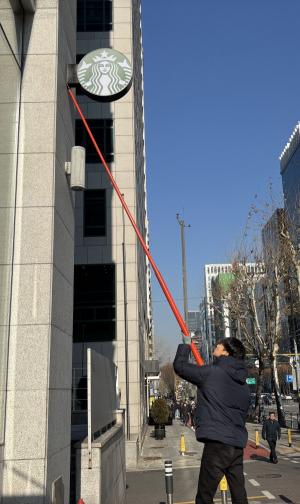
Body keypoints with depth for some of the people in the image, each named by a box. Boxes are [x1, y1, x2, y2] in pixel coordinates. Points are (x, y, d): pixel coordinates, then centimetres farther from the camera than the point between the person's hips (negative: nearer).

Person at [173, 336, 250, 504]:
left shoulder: (211, 373, -10)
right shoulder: (243, 383, 12)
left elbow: (180, 366, 1)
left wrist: (186, 344, 16)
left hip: (217, 443, -7)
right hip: (238, 445, 7)